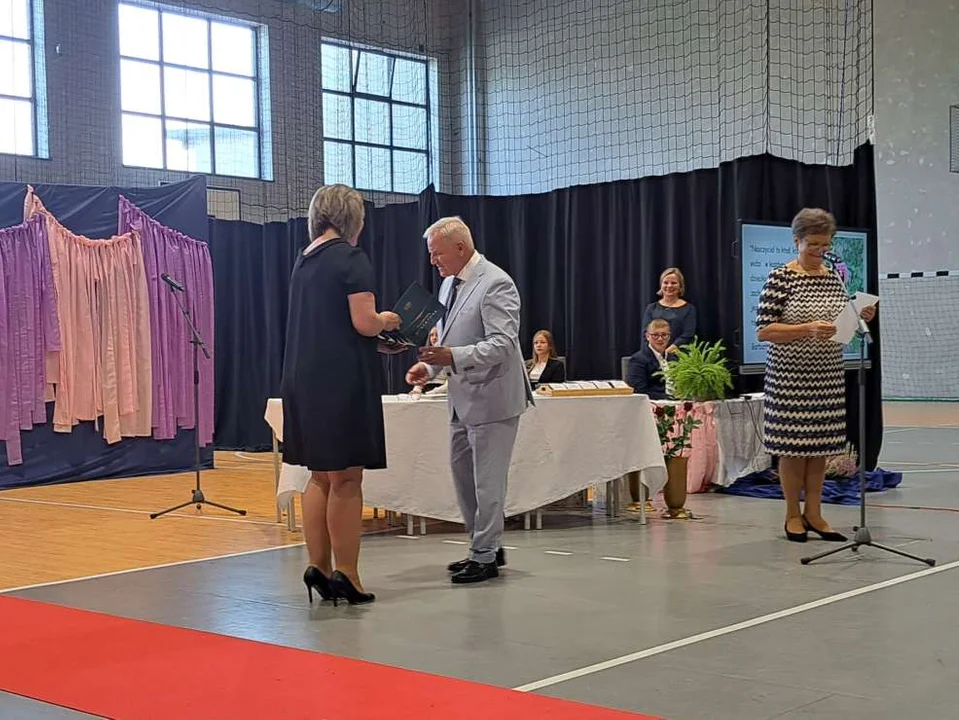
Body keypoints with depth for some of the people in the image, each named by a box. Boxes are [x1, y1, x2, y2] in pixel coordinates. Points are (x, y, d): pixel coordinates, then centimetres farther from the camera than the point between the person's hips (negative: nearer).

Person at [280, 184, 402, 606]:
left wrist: (374, 325, 21)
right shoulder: (350, 258, -10)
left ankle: (319, 567, 12)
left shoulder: (304, 260, 14)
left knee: (321, 476, 13)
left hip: (304, 380, 8)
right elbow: (364, 323, -17)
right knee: (346, 480, -2)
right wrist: (385, 321, 4)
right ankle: (346, 576, 2)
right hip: (343, 381, -8)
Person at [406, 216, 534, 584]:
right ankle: (486, 546, 28)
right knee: (462, 474, 15)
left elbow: (502, 344, -24)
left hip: (491, 397, -10)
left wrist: (453, 357, -34)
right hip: (463, 398, 10)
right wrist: (430, 364, 2)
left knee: (487, 480, -3)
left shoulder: (495, 284, -17)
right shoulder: (450, 283, 11)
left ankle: (485, 557, 7)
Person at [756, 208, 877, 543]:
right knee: (792, 445, 1)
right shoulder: (780, 278, -8)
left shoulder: (833, 278, 10)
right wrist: (808, 329, -24)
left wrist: (860, 318, -4)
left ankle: (813, 513, 18)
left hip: (828, 374, 5)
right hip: (790, 376, -5)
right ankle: (793, 515, 15)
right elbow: (764, 330, -14)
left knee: (820, 443, 8)